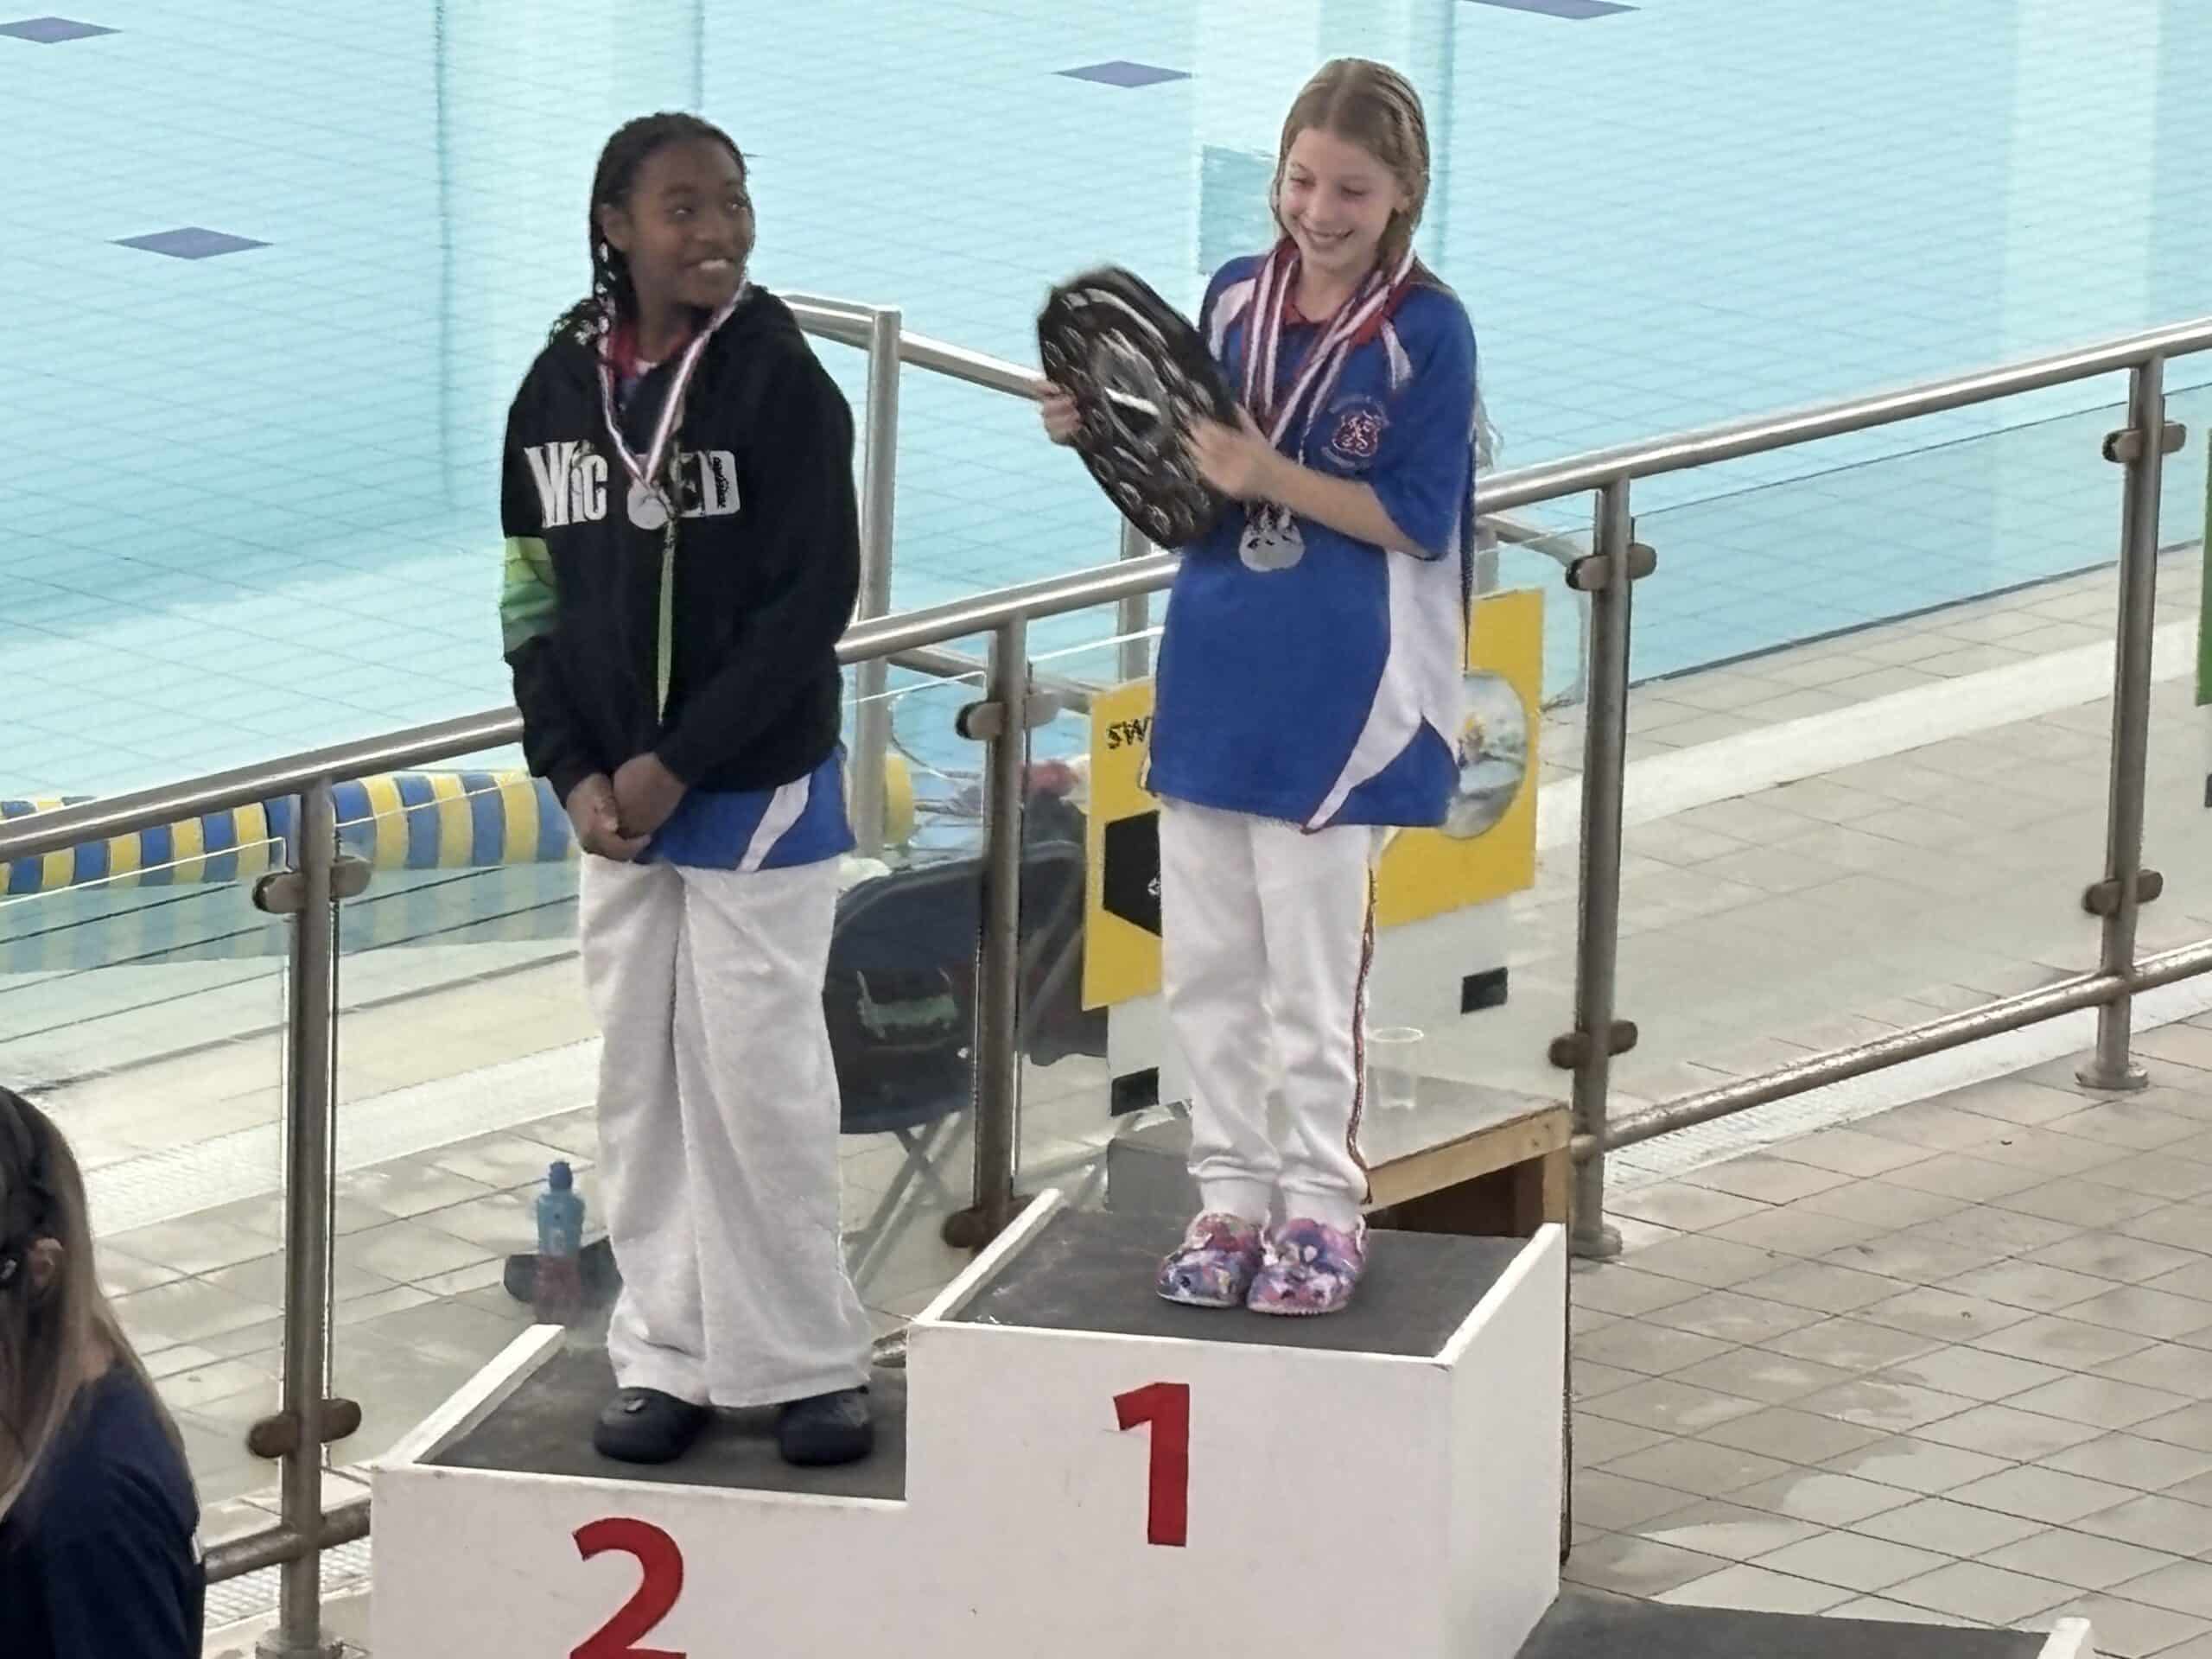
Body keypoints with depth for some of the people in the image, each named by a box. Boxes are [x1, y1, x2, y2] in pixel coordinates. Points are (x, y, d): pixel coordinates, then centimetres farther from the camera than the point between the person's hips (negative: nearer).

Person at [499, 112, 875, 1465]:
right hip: (615, 800, 4)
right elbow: (534, 591, 7)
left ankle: (811, 1363, 9)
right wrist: (574, 773, -4)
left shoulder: (779, 383, -11)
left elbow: (812, 600, -13)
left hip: (757, 792, -4)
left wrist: (677, 764, -15)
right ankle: (668, 1357, 17)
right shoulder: (562, 386, 2)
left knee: (760, 1077, -2)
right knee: (642, 1079, 9)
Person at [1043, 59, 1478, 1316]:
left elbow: (1418, 521, -13)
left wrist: (1267, 474, -22)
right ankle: (1233, 1195, 20)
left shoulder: (1427, 331, -9)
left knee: (1314, 978, 3)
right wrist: (1105, 434, -4)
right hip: (1213, 676, 5)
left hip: (1337, 698, -5)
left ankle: (1324, 1209, 16)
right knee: (1206, 966, 9)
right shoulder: (1237, 297, 5)